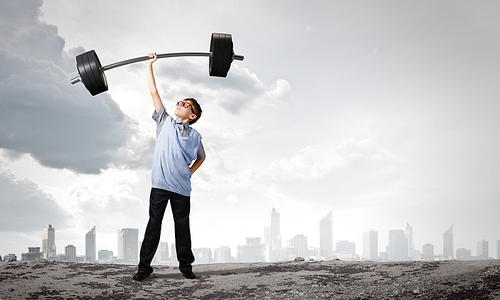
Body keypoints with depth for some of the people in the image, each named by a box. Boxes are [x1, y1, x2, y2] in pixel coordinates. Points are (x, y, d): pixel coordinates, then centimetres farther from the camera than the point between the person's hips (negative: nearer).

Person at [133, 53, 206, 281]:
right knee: (154, 225, 2)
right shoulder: (165, 122, 8)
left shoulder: (195, 136, 9)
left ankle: (186, 265, 19)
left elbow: (201, 156, 27)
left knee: (182, 227, 8)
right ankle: (144, 266, 6)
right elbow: (154, 92, 9)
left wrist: (191, 171, 11)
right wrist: (149, 66, 10)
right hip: (160, 185, 0)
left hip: (181, 187, 1)